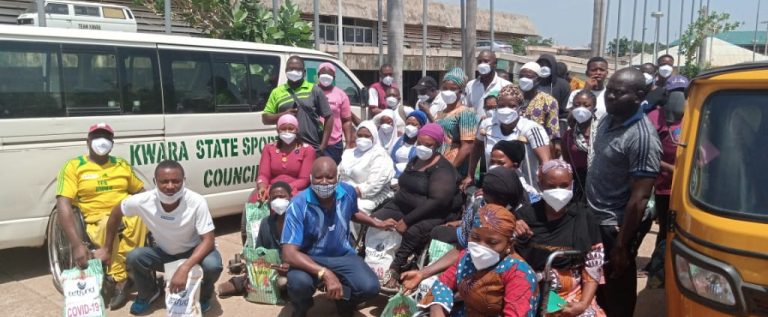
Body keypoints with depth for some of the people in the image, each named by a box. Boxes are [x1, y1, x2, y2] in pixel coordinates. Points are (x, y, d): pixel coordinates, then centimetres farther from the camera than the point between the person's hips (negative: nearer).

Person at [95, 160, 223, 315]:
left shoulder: (197, 202, -31)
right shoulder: (143, 201, -24)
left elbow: (208, 240, -30)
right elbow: (116, 213, -3)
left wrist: (184, 268, -44)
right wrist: (107, 248, 3)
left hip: (194, 251, -3)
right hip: (165, 252, 3)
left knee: (212, 265, -34)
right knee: (133, 258, -24)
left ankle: (204, 295, 4)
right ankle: (149, 293, 10)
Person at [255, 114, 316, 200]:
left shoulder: (307, 150, 5)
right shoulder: (269, 148, 15)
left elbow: (304, 180, -4)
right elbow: (263, 174, 4)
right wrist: (262, 187, -20)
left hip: (295, 192, -3)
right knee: (255, 200, -30)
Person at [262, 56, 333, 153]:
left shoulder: (314, 90, 4)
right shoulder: (277, 92, 10)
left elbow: (329, 117, 3)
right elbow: (265, 118, 10)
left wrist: (323, 145, -4)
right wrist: (283, 115, -10)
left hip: (312, 148, -1)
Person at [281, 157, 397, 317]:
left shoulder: (348, 192, -9)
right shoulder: (298, 205, -24)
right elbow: (289, 253, -32)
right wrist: (325, 274, -42)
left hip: (343, 255, 3)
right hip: (310, 259, -3)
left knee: (370, 287, -23)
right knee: (299, 283, -36)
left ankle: (343, 299, 14)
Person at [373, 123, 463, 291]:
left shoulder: (442, 169, -13)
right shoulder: (415, 160, 13)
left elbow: (437, 201, -24)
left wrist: (407, 220, -26)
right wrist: (394, 202, 1)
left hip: (433, 214, -7)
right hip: (402, 207, 8)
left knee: (413, 232, -36)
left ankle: (394, 270, -29)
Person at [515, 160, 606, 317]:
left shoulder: (584, 221, 2)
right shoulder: (525, 217, -1)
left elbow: (593, 271, 4)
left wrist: (583, 304, -8)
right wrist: (512, 234, -14)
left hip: (574, 298, 1)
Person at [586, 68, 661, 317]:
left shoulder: (642, 137, -24)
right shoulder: (608, 120, 3)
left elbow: (639, 198, -23)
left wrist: (621, 245, -20)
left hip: (613, 229, -8)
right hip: (593, 221, 8)